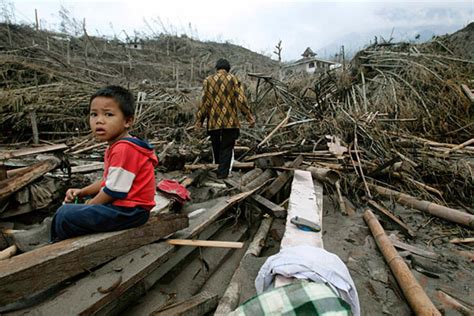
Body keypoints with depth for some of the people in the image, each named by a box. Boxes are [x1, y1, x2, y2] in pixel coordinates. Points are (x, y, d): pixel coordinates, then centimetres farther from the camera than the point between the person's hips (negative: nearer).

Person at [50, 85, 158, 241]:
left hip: (128, 211, -11)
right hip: (121, 205, 11)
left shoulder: (124, 149, -25)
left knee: (64, 215, -8)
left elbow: (114, 191, -22)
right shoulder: (116, 146, 11)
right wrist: (81, 192, 11)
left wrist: (89, 205, -7)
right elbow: (107, 180, 19)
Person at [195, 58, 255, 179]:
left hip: (213, 122, 2)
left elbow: (204, 102, -1)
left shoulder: (208, 80, 3)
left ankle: (216, 169, 31)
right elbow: (241, 100, -8)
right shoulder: (233, 79, -1)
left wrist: (199, 120, 5)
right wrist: (249, 117, -3)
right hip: (230, 121, -2)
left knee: (216, 147, 17)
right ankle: (223, 172, 3)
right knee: (227, 148, 6)